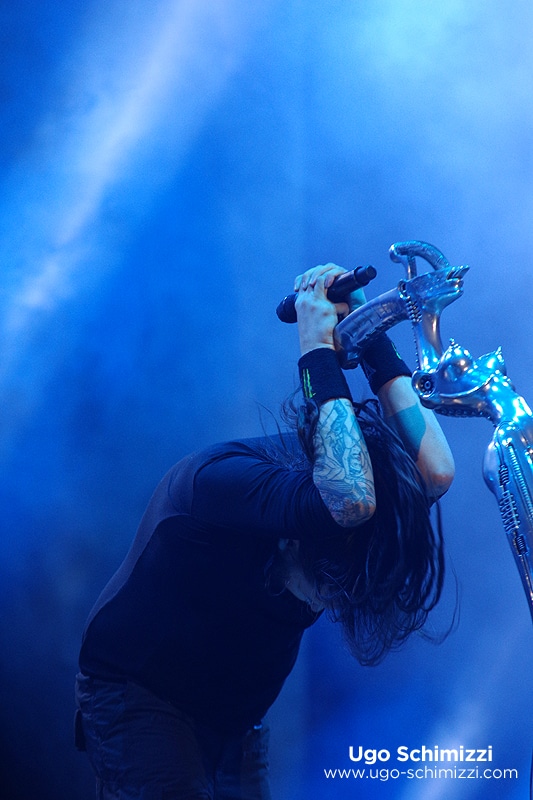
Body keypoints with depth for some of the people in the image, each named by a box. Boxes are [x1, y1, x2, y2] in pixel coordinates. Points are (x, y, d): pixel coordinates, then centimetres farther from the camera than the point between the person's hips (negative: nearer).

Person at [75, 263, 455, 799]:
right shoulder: (223, 477, -31)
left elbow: (434, 473, -24)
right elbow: (348, 500, -47)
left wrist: (374, 342, -25)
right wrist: (319, 354, -39)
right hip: (136, 694, -7)